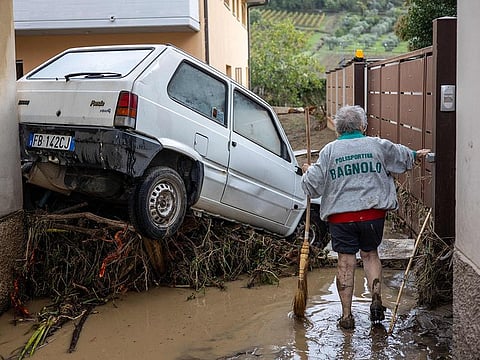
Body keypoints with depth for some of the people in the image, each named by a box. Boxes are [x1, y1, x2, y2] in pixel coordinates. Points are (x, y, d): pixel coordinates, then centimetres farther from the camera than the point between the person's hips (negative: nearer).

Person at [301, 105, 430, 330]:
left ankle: (346, 315, 10)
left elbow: (313, 186, -1)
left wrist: (307, 172, 20)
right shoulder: (378, 145, 3)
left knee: (346, 262, 5)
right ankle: (376, 300, 8)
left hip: (340, 216, -1)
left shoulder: (329, 151, -2)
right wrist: (416, 155, 44)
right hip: (373, 213, 1)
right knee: (370, 254, 20)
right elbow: (403, 157, 22)